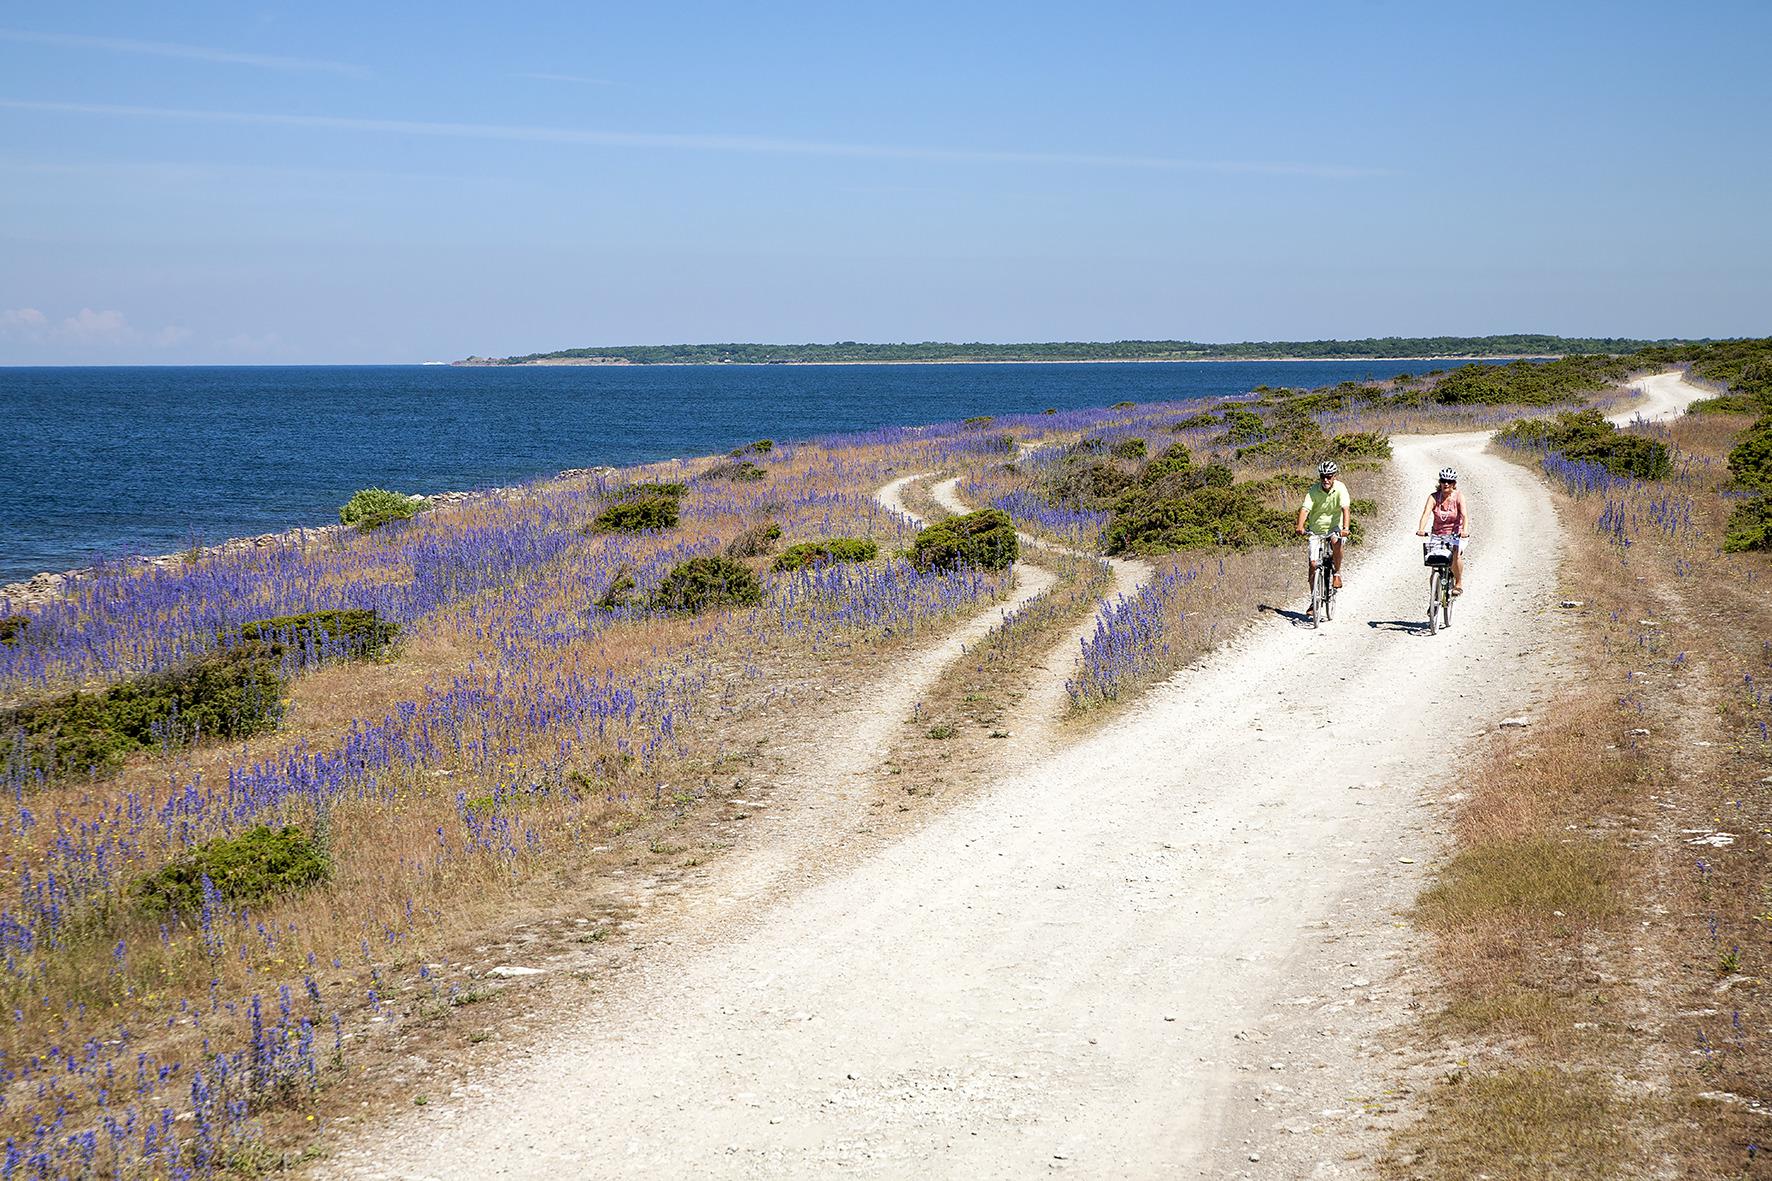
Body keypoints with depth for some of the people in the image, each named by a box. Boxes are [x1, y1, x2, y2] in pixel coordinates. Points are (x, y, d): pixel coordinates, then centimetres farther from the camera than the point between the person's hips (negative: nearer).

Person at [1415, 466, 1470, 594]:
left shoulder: (1458, 497, -9)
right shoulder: (1434, 497, -7)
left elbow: (1464, 515, -22)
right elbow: (1426, 513, -20)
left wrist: (1465, 530, -41)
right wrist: (1421, 529, -39)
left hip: (1455, 534, -2)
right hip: (1438, 534, 2)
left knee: (1456, 554, -27)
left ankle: (1459, 583, -7)